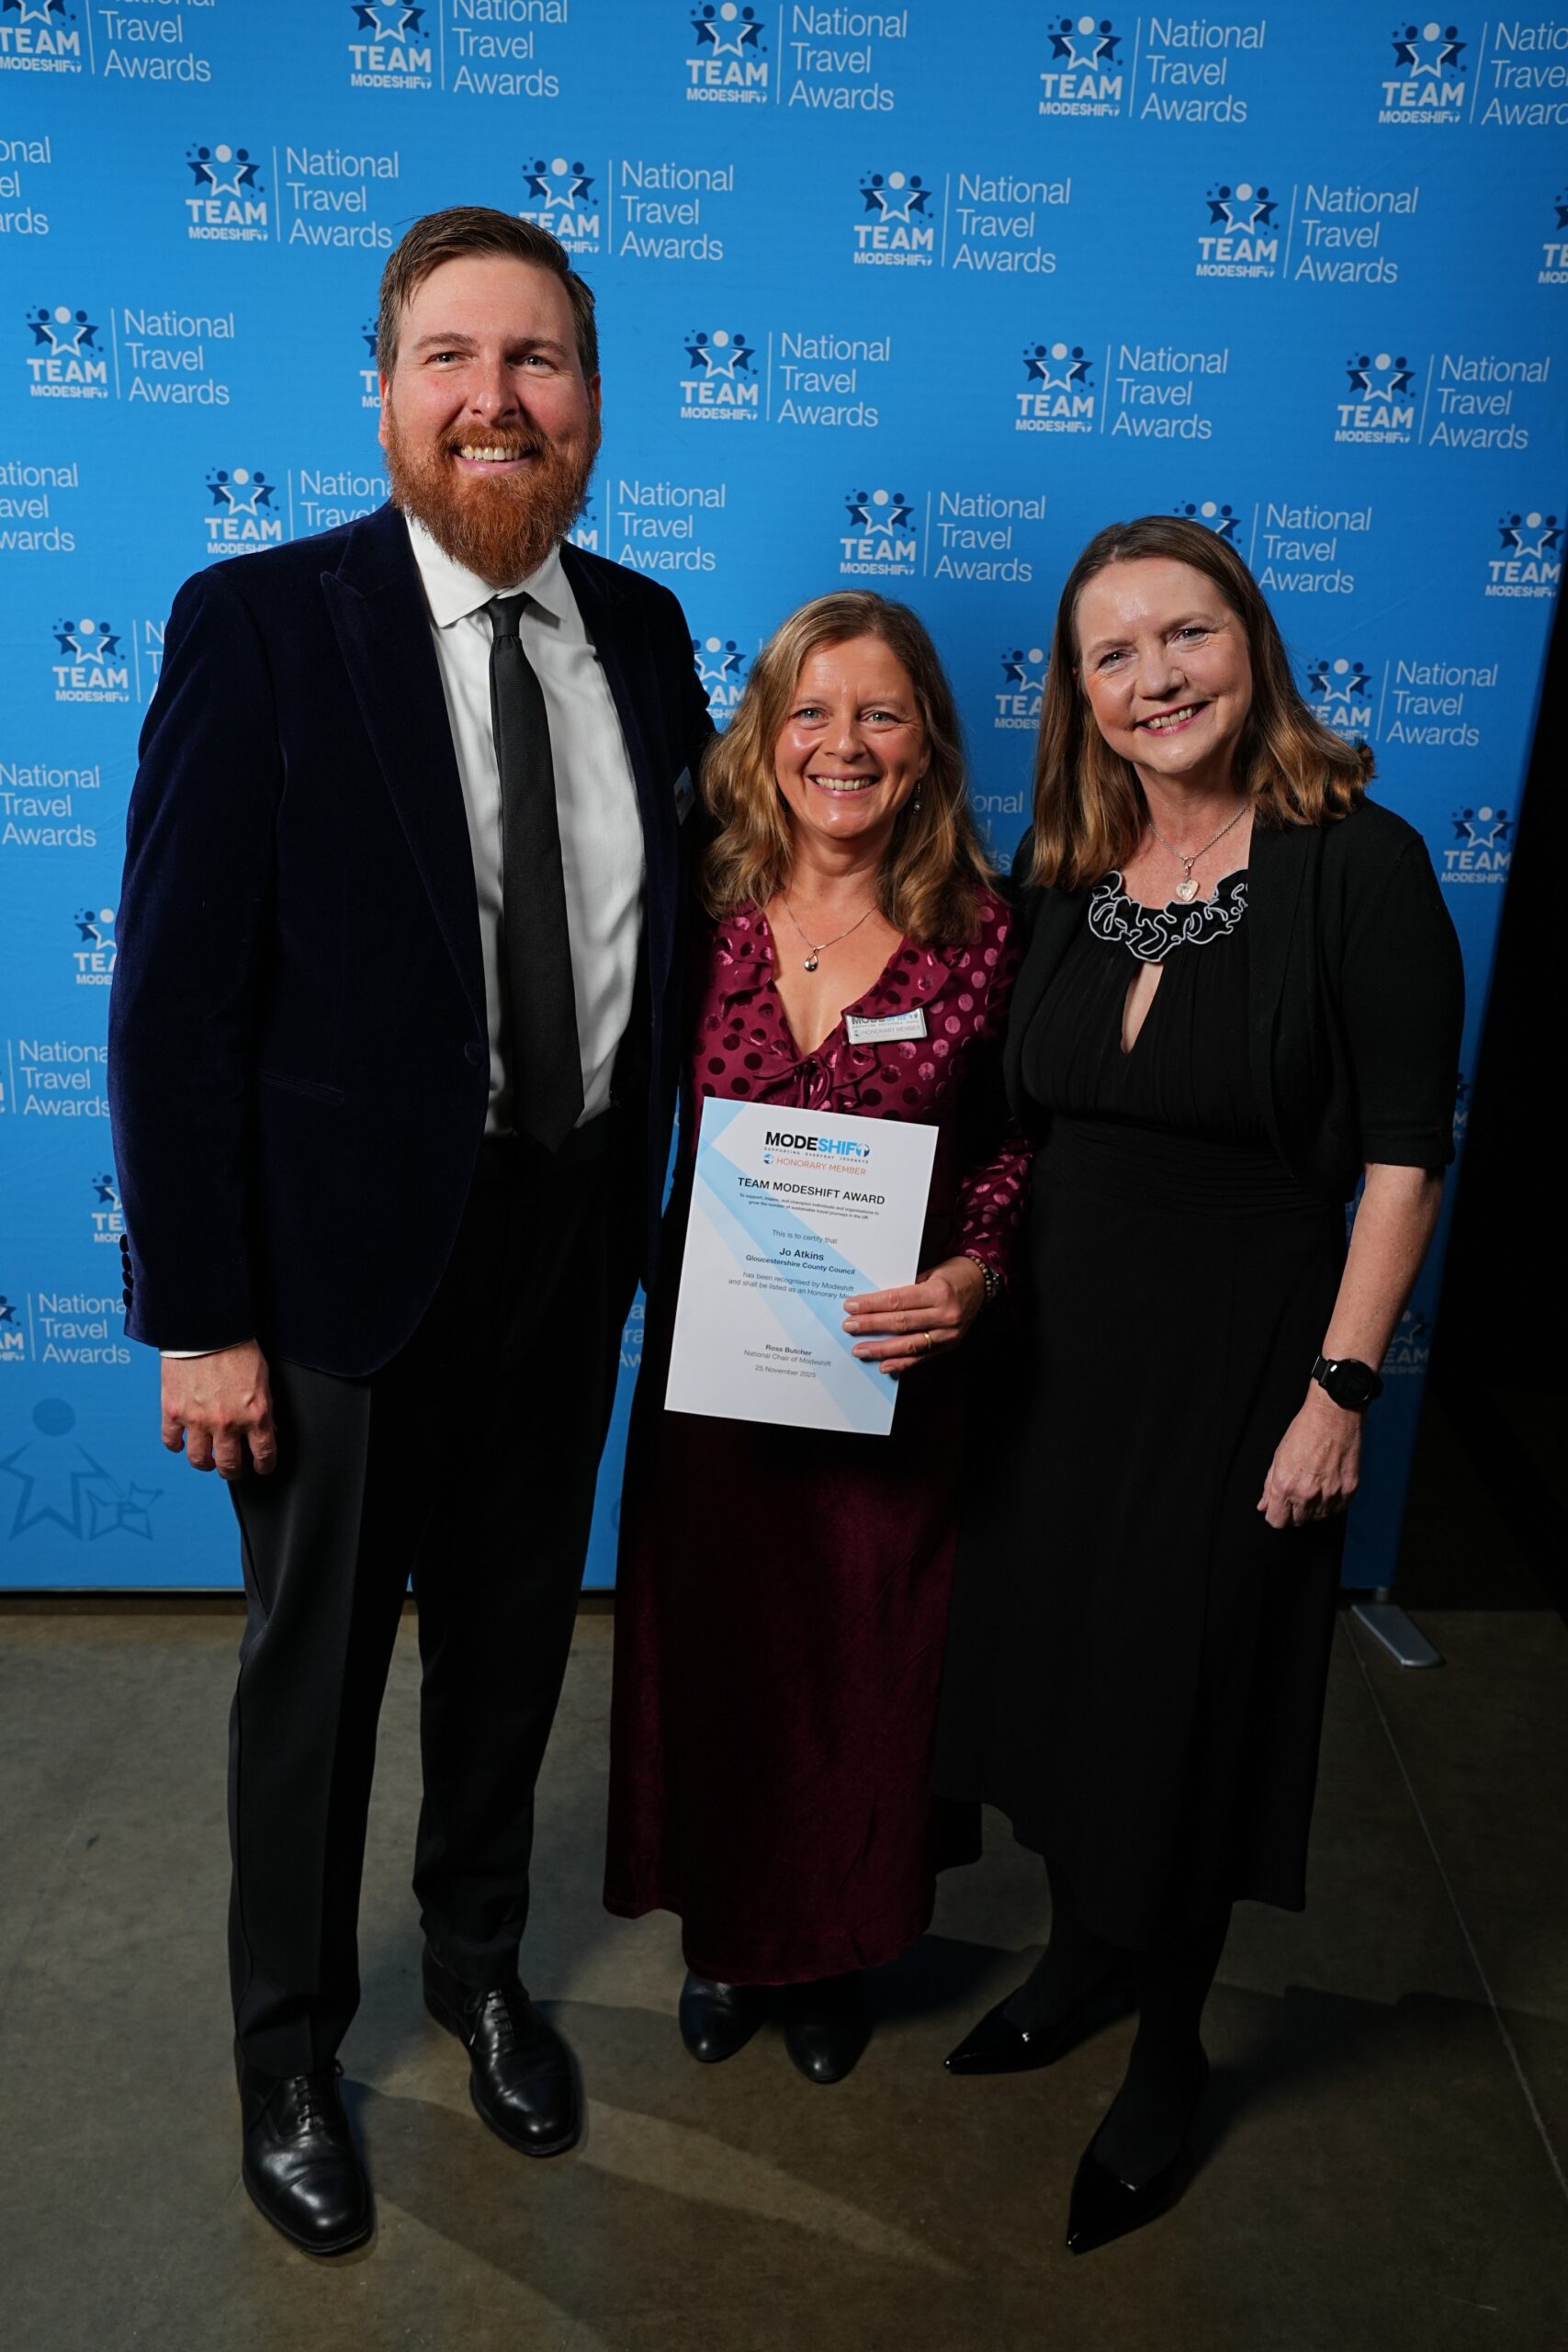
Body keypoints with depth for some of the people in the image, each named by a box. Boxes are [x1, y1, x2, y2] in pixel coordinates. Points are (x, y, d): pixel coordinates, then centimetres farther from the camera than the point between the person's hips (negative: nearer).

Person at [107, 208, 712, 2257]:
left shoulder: (644, 631, 3)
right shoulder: (261, 625, -12)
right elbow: (174, 999, -14)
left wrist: (650, 1197, 4)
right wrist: (200, 1320, -15)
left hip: (574, 1241, 5)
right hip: (353, 1250, -4)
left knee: (512, 1641, 22)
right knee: (318, 1670, 15)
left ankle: (480, 1963, 50)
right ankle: (290, 2049, 42)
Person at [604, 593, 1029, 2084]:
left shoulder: (980, 939, -8)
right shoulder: (705, 917, -5)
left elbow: (1015, 1148, 0)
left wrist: (972, 1275, -16)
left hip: (892, 1374, -1)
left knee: (865, 1666, 15)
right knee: (709, 1650, 16)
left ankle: (837, 1949, 43)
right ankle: (723, 1933, 44)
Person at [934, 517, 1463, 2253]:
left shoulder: (1356, 862, -12)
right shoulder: (1058, 873, 3)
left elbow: (1404, 1152, -13)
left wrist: (1339, 1387, -16)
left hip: (1240, 1360, -5)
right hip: (1057, 1345, 5)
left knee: (1192, 1687, 9)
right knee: (1050, 1650, 17)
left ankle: (1168, 2047, 34)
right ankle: (1081, 1953, 44)